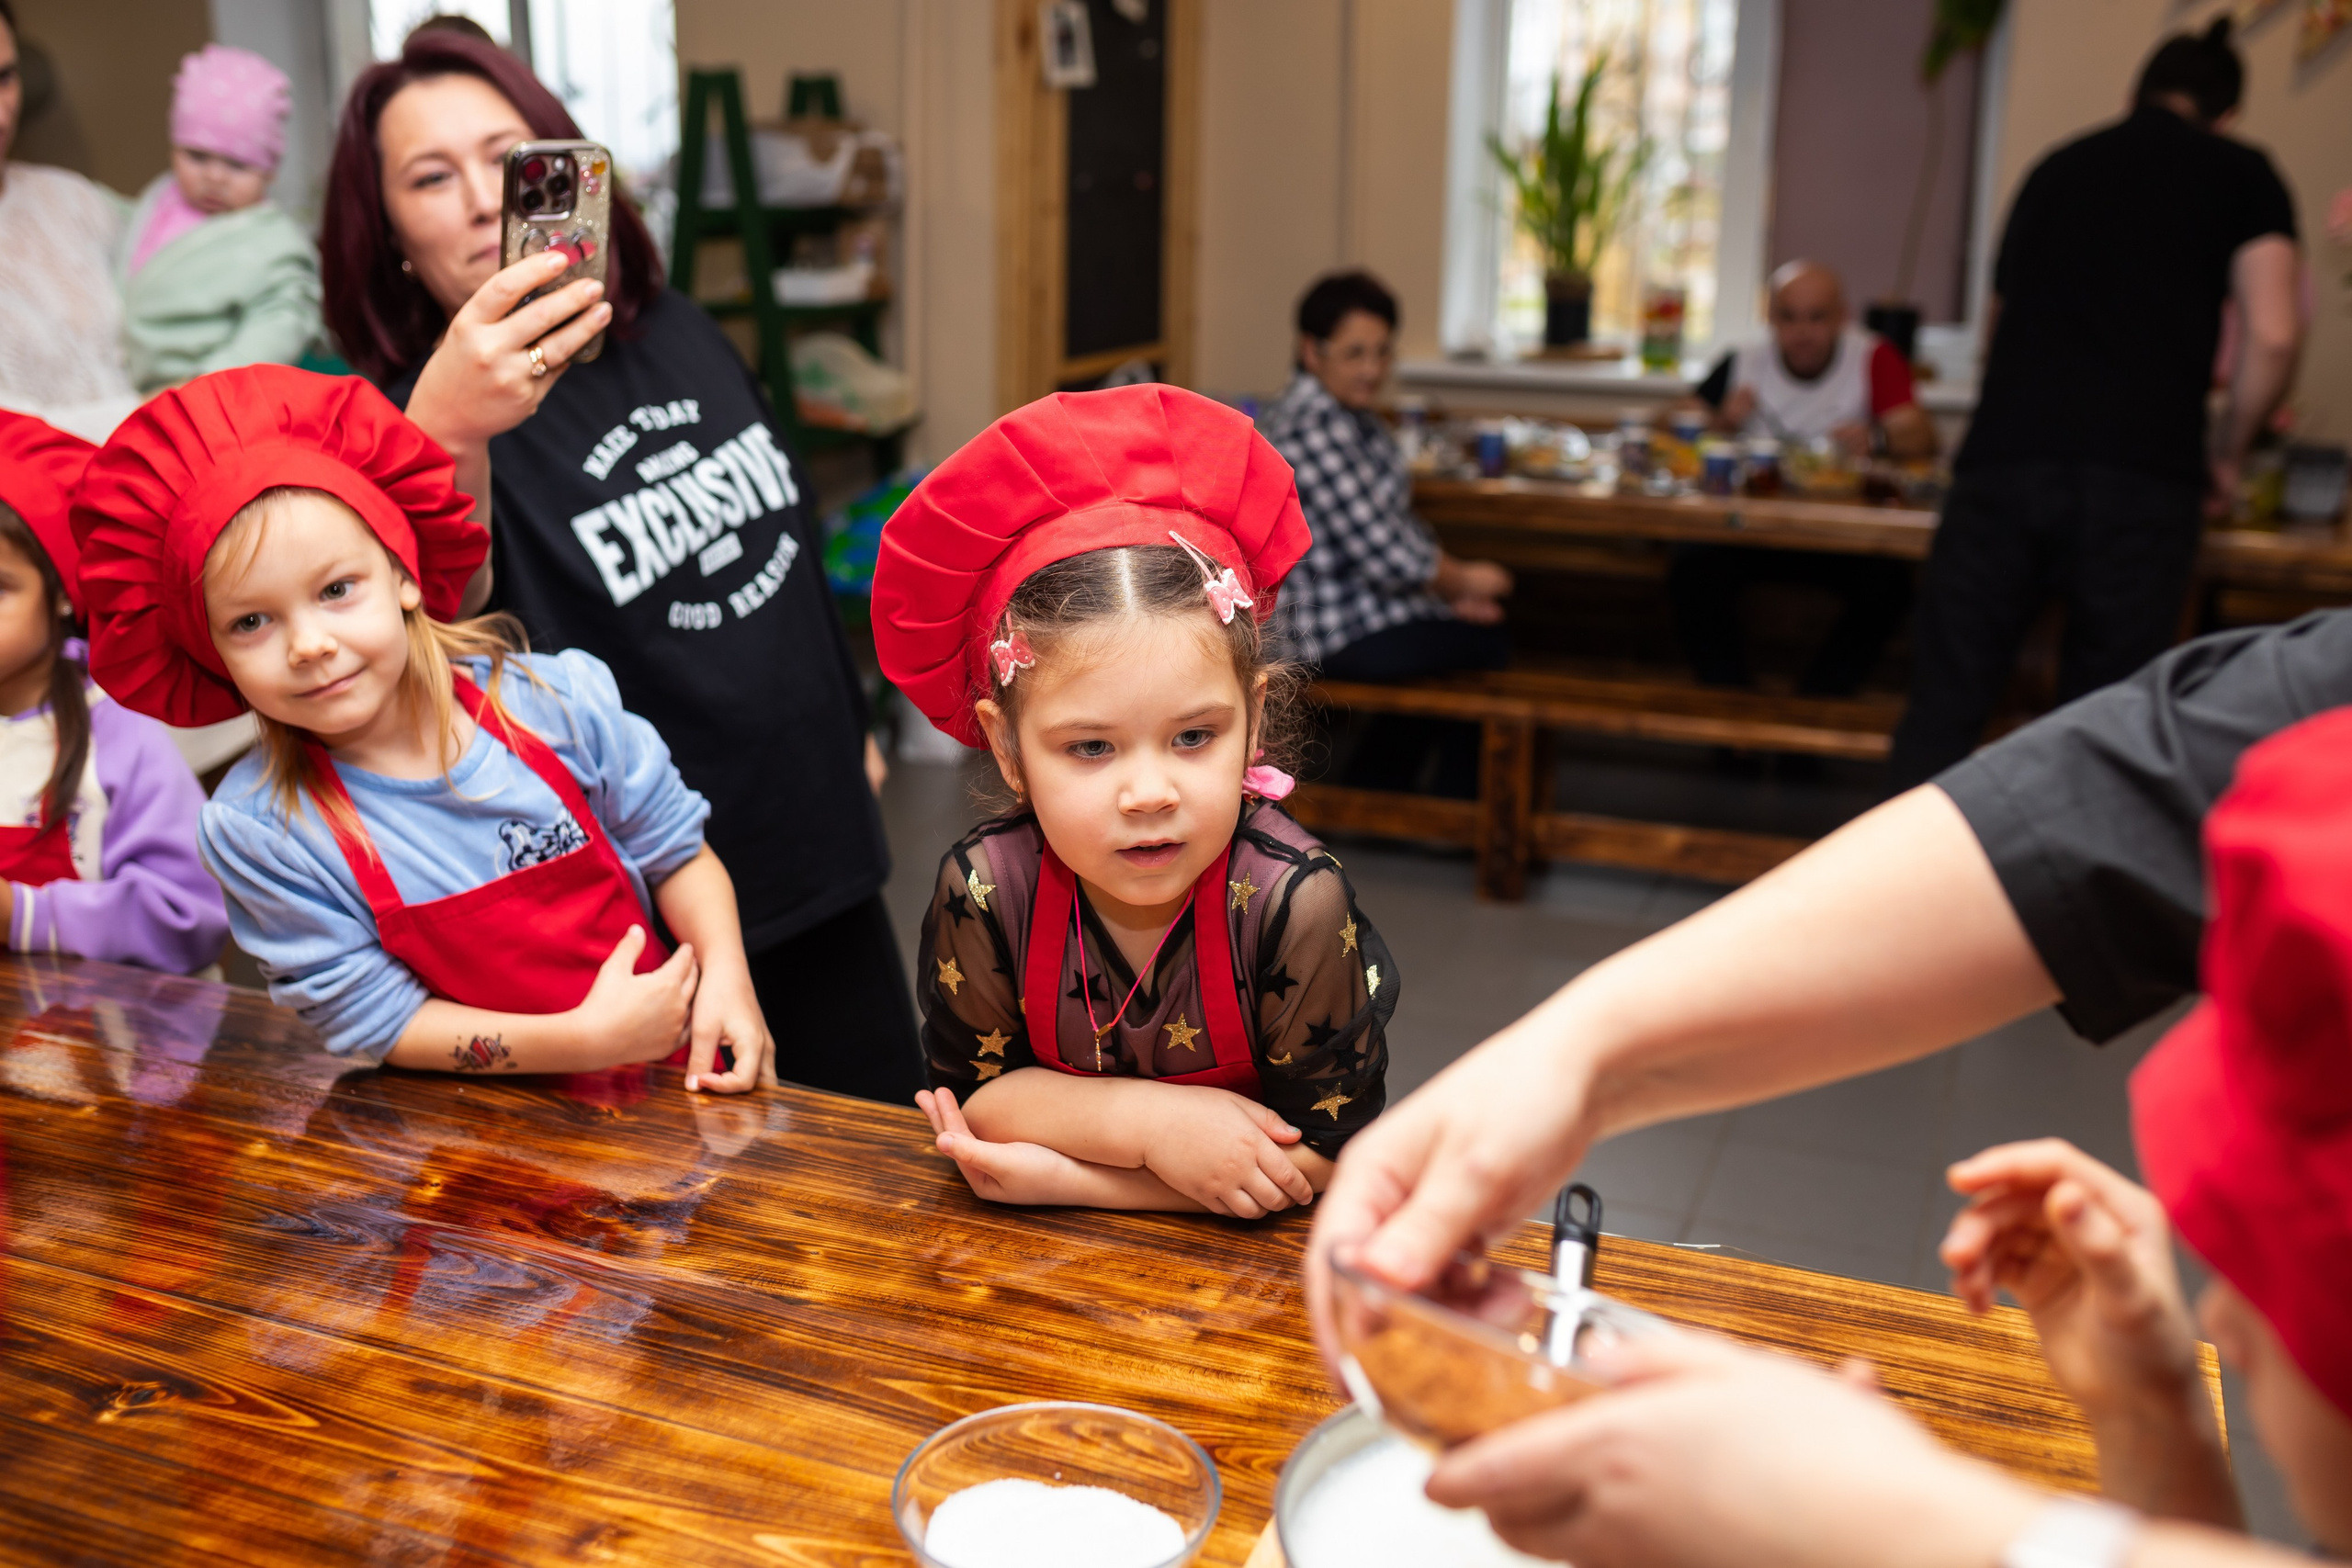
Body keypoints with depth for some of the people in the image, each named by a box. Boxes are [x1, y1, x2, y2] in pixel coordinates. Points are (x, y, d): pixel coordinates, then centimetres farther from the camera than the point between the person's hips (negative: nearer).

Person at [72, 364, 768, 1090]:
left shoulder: (558, 703, -5)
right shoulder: (255, 830, -9)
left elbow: (678, 853, 6)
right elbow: (374, 1019, -8)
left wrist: (726, 976, -13)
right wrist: (583, 1039, -19)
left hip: (669, 1072, -1)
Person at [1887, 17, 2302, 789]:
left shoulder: (2056, 169, 25)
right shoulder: (2240, 174, 13)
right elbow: (2273, 336, 2)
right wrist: (2226, 458, 17)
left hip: (2001, 462, 3)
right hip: (2141, 480, -2)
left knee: (1944, 706, 6)